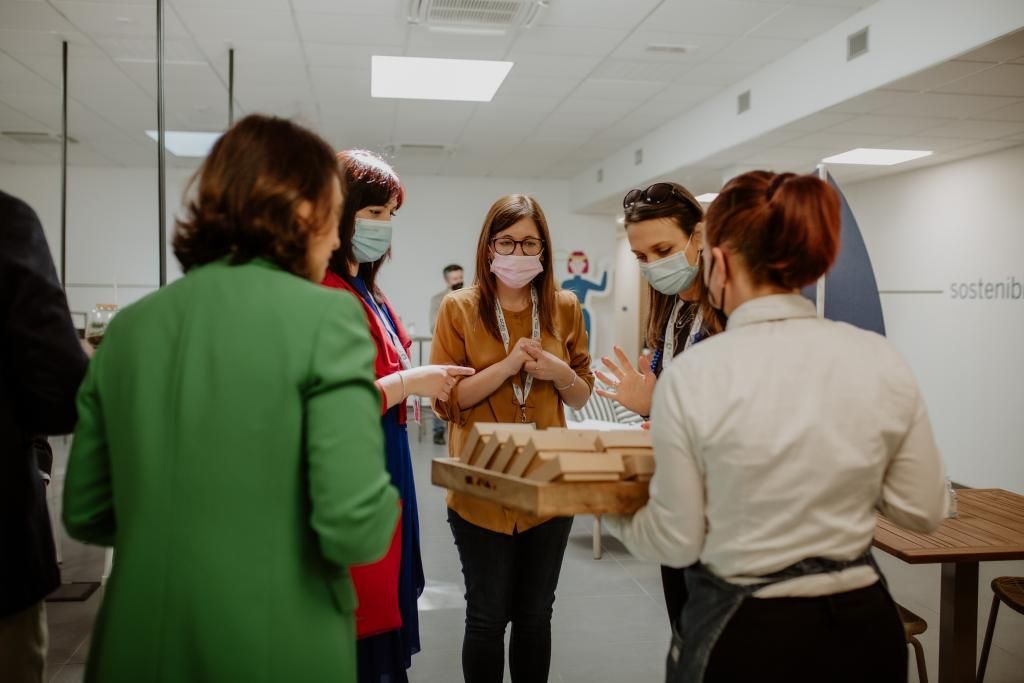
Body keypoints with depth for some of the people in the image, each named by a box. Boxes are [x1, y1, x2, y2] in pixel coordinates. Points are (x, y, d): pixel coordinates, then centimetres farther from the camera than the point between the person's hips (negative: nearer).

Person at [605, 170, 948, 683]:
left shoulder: (693, 375, -18)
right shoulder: (881, 360, -8)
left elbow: (675, 543, -9)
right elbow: (921, 512, 2)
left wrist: (611, 512, 9)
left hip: (747, 637, -3)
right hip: (865, 624, 4)